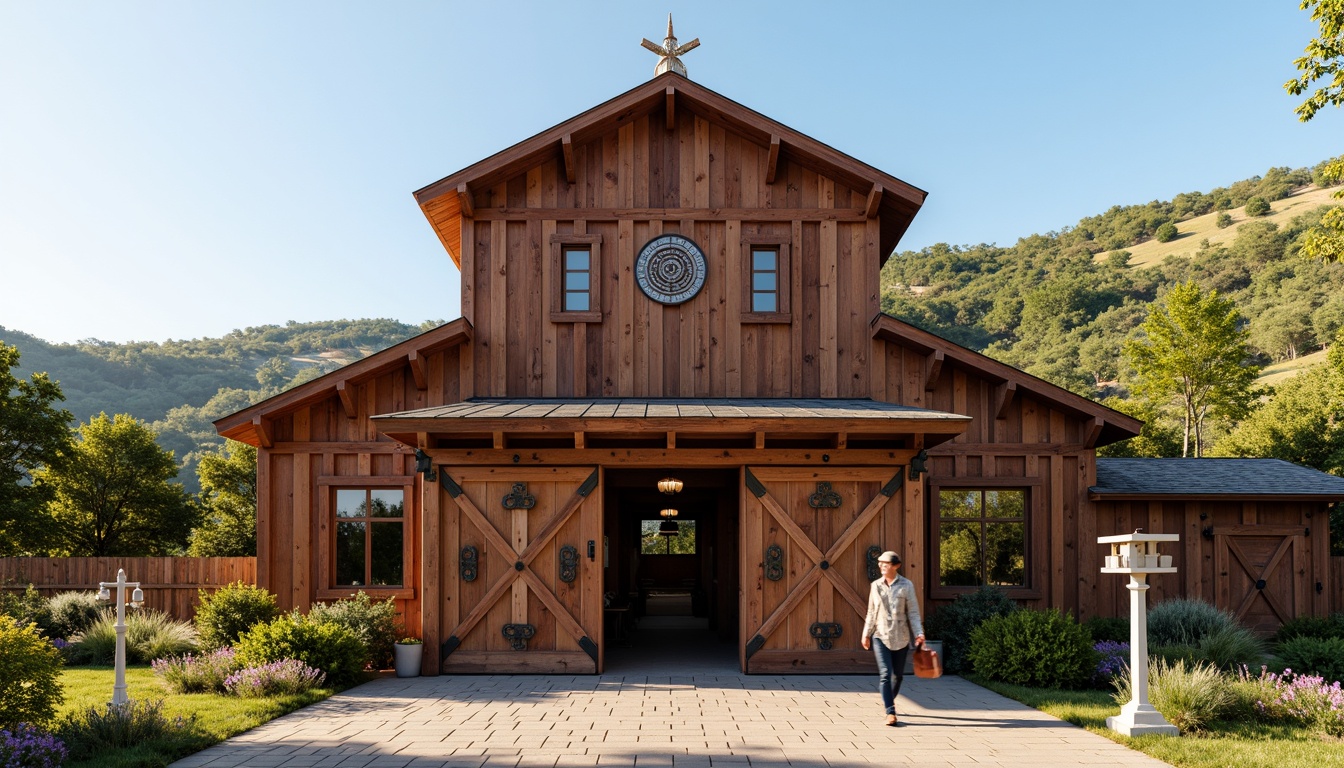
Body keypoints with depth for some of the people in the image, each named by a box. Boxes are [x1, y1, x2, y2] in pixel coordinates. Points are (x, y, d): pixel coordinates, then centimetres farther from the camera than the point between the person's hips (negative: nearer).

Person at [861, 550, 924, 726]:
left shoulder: (906, 585, -4)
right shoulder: (876, 586, 2)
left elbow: (913, 612, -4)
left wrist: (919, 633, -14)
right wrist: (866, 634, 11)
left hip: (900, 637, 0)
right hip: (880, 636, 0)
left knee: (898, 674, 11)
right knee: (885, 673, -13)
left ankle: (889, 701, 38)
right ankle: (890, 713, -14)